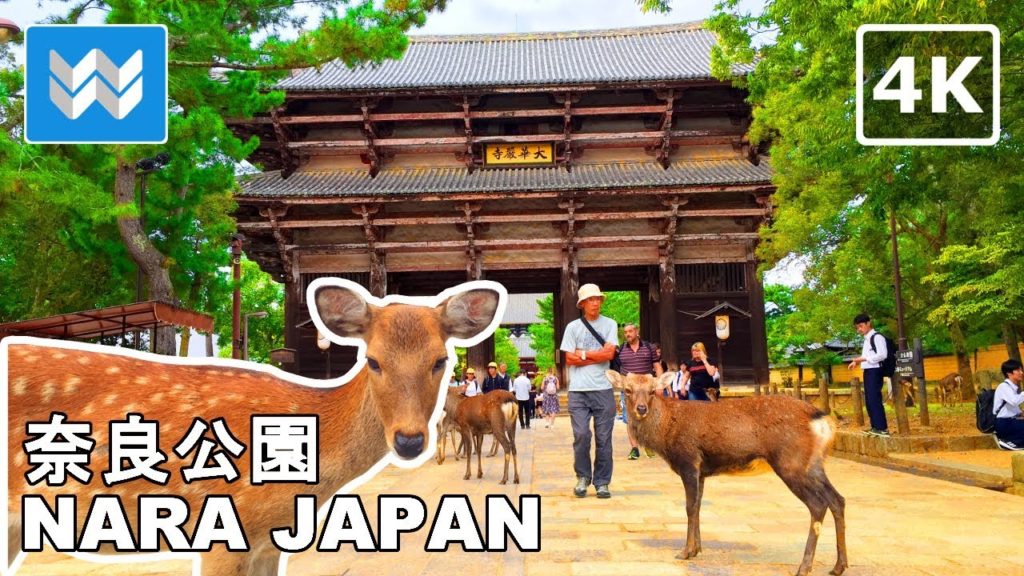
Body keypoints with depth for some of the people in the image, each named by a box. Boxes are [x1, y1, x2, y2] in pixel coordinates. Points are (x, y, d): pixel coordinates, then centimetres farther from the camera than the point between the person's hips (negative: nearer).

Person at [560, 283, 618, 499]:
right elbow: (570, 359, 0)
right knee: (581, 435, -6)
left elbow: (609, 353, -5)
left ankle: (602, 482, 12)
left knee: (603, 438, 2)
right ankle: (583, 477, 14)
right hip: (578, 391, 0)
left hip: (603, 389, 0)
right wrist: (597, 356, -4)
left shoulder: (610, 324, 8)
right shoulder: (573, 327, 7)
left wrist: (582, 354, -2)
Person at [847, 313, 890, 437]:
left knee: (874, 399, -12)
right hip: (868, 371, 10)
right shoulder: (867, 339, 18)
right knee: (869, 400, 10)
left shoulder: (877, 337, -11)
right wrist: (857, 361, 8)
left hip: (875, 371, -10)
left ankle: (882, 428, -10)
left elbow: (882, 355, -19)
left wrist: (863, 358, -20)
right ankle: (875, 426, 15)